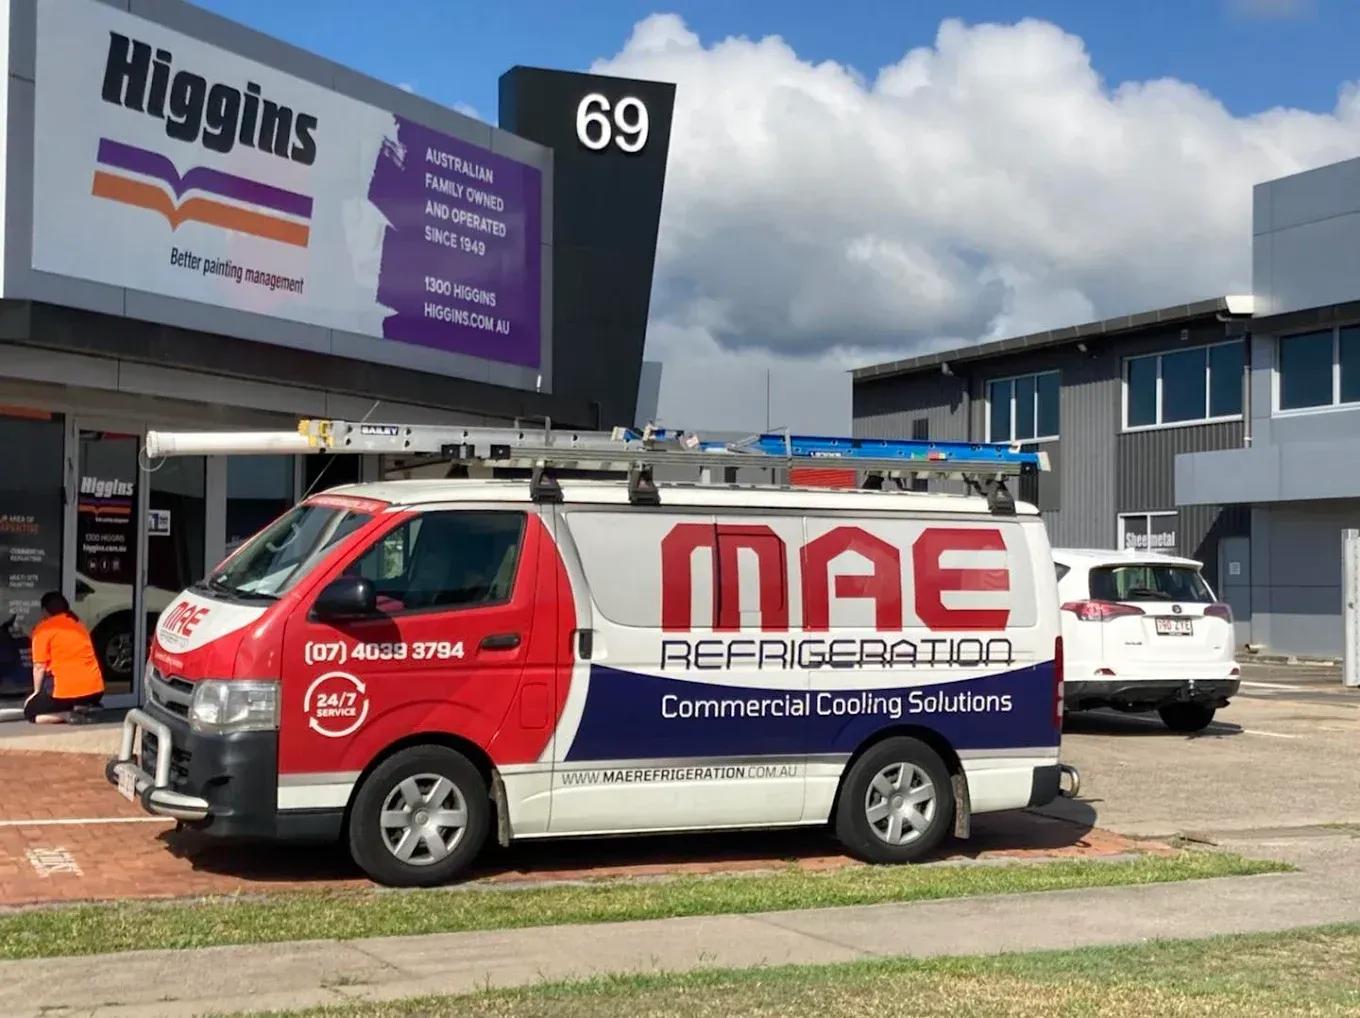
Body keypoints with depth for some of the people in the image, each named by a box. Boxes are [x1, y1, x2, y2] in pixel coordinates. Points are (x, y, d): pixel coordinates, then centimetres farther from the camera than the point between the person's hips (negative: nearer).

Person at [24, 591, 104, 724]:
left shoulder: (43, 629, -2)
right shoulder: (78, 624, 17)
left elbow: (39, 667, -3)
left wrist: (36, 692, 10)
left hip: (67, 691, -6)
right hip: (95, 689, 6)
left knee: (30, 712, 15)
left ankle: (71, 715, -8)